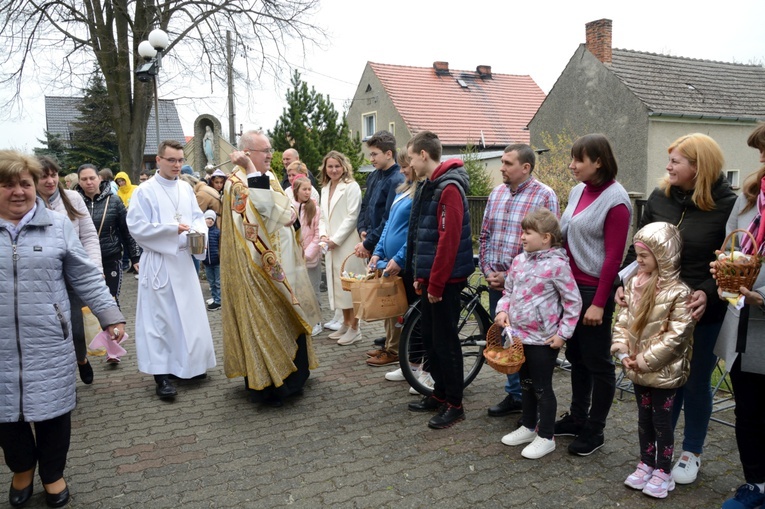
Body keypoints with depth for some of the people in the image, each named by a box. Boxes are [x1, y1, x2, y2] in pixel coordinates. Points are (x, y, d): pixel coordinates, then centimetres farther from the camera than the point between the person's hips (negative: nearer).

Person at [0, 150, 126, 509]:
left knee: (52, 408, 8)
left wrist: (110, 316, -1)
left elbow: (85, 277, 3)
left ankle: (52, 473, 31)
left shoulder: (58, 225, 2)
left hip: (48, 342, 0)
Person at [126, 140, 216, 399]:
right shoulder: (145, 191, -7)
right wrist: (172, 229, -19)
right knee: (160, 317, -2)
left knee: (190, 313, 11)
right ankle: (161, 373, 4)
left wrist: (199, 230, -11)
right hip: (158, 262, -6)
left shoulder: (186, 189, 10)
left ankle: (190, 364, 26)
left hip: (184, 259, 6)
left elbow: (198, 217, 11)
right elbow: (137, 227, -13)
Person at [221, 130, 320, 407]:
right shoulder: (237, 182, -13)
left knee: (287, 318, 15)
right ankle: (267, 383, 8)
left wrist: (292, 213, -5)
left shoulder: (268, 176, 14)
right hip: (259, 267, -9)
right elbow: (264, 206, -30)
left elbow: (286, 205, 17)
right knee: (265, 320, -3)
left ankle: (291, 373, 29)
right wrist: (252, 169, -27)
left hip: (281, 262, 9)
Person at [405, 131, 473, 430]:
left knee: (445, 341, 0)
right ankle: (440, 394, 30)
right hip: (430, 277, 10)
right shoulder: (428, 186, 14)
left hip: (445, 279, -10)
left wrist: (435, 283, -20)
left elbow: (449, 239, -23)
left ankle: (454, 404, 13)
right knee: (429, 337, 16)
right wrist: (420, 276, 16)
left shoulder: (449, 188, -17)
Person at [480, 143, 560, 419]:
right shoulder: (497, 193, 10)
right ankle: (515, 394, 31)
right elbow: (484, 236, 14)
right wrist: (488, 270, 1)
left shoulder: (544, 196, -11)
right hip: (496, 283, 6)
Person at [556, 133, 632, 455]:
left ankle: (594, 431, 18)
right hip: (570, 285, 7)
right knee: (576, 357, 16)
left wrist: (599, 303, -17)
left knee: (597, 362, 5)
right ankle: (577, 418, 30)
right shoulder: (578, 191, 8)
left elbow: (613, 256, -16)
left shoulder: (615, 200, -14)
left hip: (595, 290, -7)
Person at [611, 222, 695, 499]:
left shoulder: (678, 292, -18)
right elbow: (623, 320, 5)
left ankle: (663, 471, 23)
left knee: (662, 420, 7)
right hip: (639, 369, 6)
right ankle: (646, 464, 33)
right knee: (644, 417, 18)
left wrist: (646, 359, -19)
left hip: (664, 370, -6)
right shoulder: (635, 284, 2)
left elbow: (677, 335, -21)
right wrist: (623, 351, -7)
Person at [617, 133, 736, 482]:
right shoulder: (659, 198, 0)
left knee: (695, 383, 12)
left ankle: (692, 453, 32)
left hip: (702, 312, -3)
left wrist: (707, 293, -23)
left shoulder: (727, 205, -11)